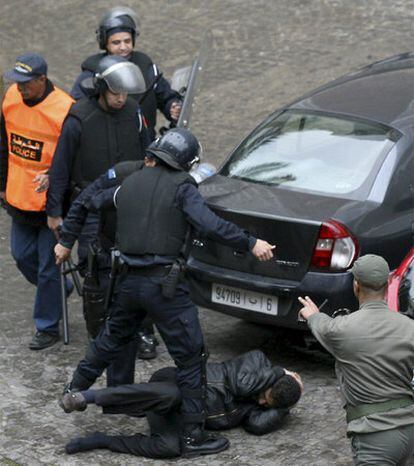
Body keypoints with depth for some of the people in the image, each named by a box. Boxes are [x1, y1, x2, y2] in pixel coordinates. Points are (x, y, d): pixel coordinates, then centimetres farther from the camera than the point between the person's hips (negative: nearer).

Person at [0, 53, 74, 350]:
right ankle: (58, 290, 43)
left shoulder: (64, 109, -21)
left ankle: (48, 328, 17)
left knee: (48, 266, 3)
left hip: (50, 201, -6)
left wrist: (53, 177, -29)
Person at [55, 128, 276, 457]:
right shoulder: (181, 187, -8)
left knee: (112, 338, 31)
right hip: (164, 284, -6)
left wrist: (66, 242, 38)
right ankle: (193, 435, 1)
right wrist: (251, 244, -14)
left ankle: (76, 390, 47)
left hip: (129, 281, 7)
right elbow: (210, 225, -21)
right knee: (191, 358, 1)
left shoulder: (127, 185, 11)